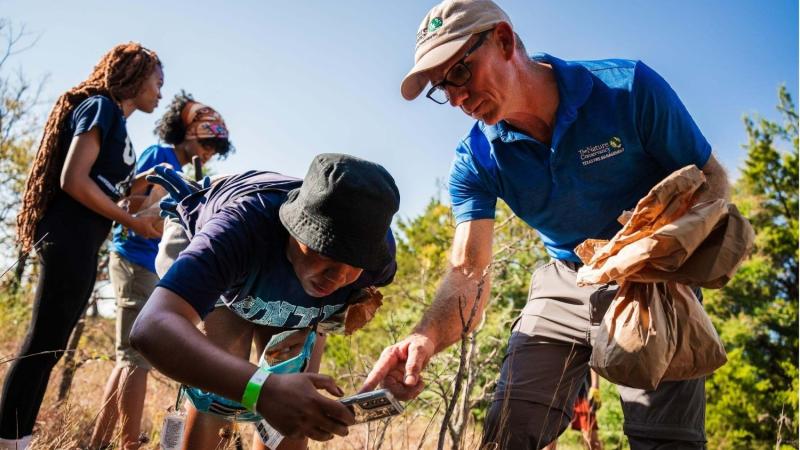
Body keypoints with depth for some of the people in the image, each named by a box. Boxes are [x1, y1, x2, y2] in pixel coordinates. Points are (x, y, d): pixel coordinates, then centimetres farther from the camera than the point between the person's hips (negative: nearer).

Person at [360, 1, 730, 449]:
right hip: (565, 285, 3)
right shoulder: (476, 160, -11)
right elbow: (469, 270, -17)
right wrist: (428, 336, -38)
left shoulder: (629, 88, -20)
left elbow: (712, 181, -11)